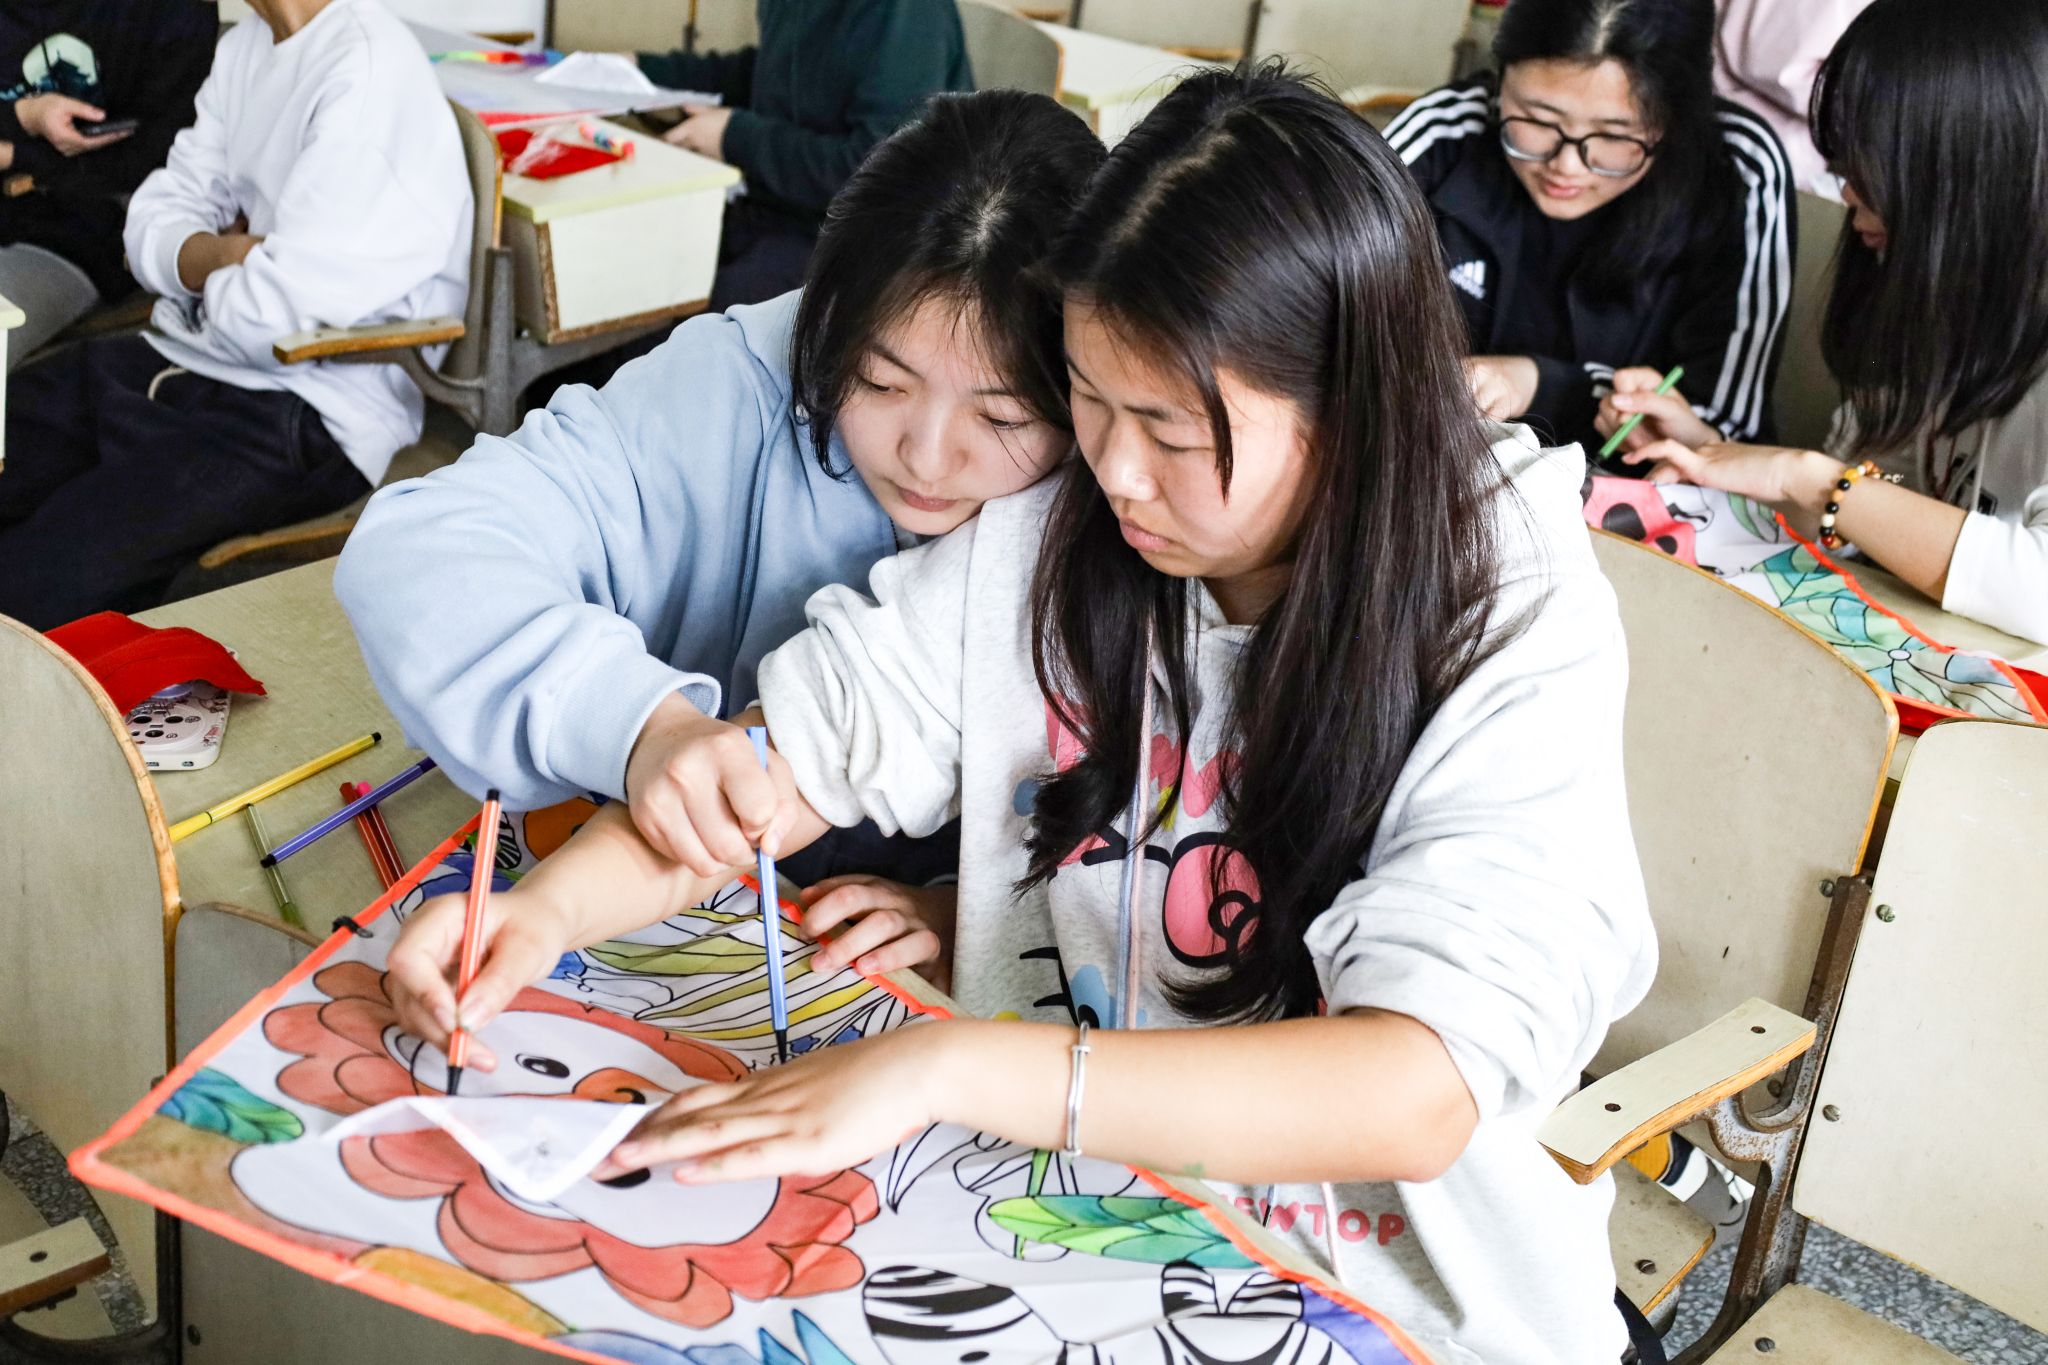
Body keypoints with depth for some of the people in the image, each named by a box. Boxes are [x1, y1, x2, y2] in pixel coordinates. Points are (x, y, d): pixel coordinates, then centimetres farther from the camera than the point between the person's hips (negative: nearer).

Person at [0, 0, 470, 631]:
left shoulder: (369, 72, -18)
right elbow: (156, 215, 13)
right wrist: (223, 256, -9)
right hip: (179, 355, 10)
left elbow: (279, 316, -24)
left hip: (306, 415, -10)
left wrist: (207, 268, -2)